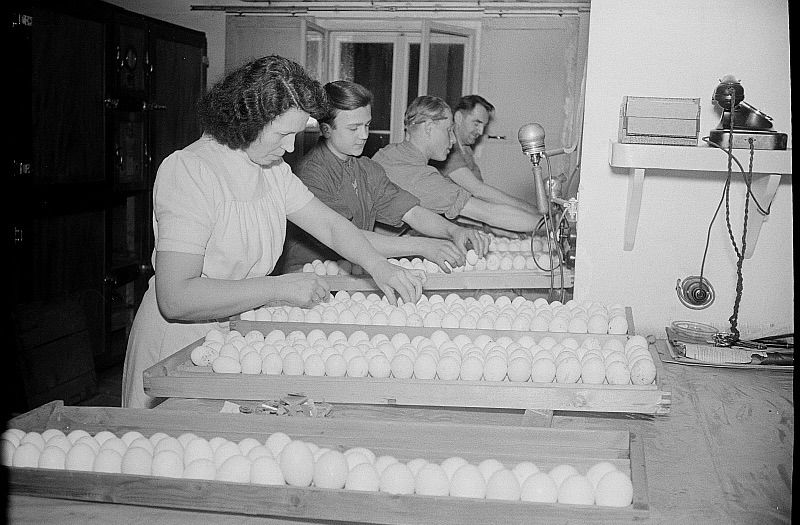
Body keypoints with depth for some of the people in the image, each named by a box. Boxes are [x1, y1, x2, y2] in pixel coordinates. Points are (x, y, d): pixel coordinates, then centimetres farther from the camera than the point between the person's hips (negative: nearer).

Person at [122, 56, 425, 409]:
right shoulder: (187, 171, -22)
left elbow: (329, 225, 7)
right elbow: (176, 299, -28)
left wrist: (378, 266, -11)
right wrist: (279, 288, -27)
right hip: (181, 344, -7)